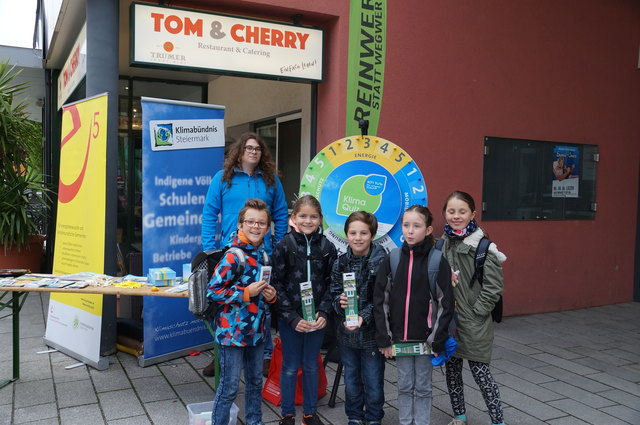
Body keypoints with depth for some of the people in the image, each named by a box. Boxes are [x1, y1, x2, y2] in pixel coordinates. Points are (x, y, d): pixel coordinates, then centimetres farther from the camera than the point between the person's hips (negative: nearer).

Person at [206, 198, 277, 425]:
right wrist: (247, 293, -22)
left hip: (256, 330, 7)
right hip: (232, 330, -7)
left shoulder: (264, 255, 6)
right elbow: (213, 291, -19)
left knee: (255, 382, 20)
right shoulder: (233, 256, -17)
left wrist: (270, 295, -1)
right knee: (229, 387, 3)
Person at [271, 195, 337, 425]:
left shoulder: (327, 247, -1)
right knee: (290, 367, 10)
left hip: (316, 318, 2)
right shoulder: (284, 246, -8)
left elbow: (331, 284, 2)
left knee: (311, 366, 15)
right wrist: (293, 318, -15)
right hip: (290, 319, -2)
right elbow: (277, 285, -9)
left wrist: (323, 313, -11)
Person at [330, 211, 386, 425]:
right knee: (351, 381, 18)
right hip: (347, 333, 3)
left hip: (372, 333, -3)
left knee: (373, 382, 11)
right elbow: (334, 294, 4)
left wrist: (364, 316, -26)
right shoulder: (340, 263, 0)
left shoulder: (382, 262, -12)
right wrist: (340, 301, -18)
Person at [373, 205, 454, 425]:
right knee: (404, 387, 14)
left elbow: (445, 303, -8)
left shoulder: (438, 261, -9)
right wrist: (384, 338, -4)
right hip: (399, 337, 2)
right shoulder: (391, 260, -3)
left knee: (422, 388, 11)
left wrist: (436, 339, -10)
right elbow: (380, 300, -1)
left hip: (425, 338, -2)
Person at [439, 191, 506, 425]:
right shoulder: (442, 243, 5)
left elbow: (494, 286, -13)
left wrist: (476, 312, -13)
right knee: (452, 369, 16)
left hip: (473, 324, -6)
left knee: (480, 372, 1)